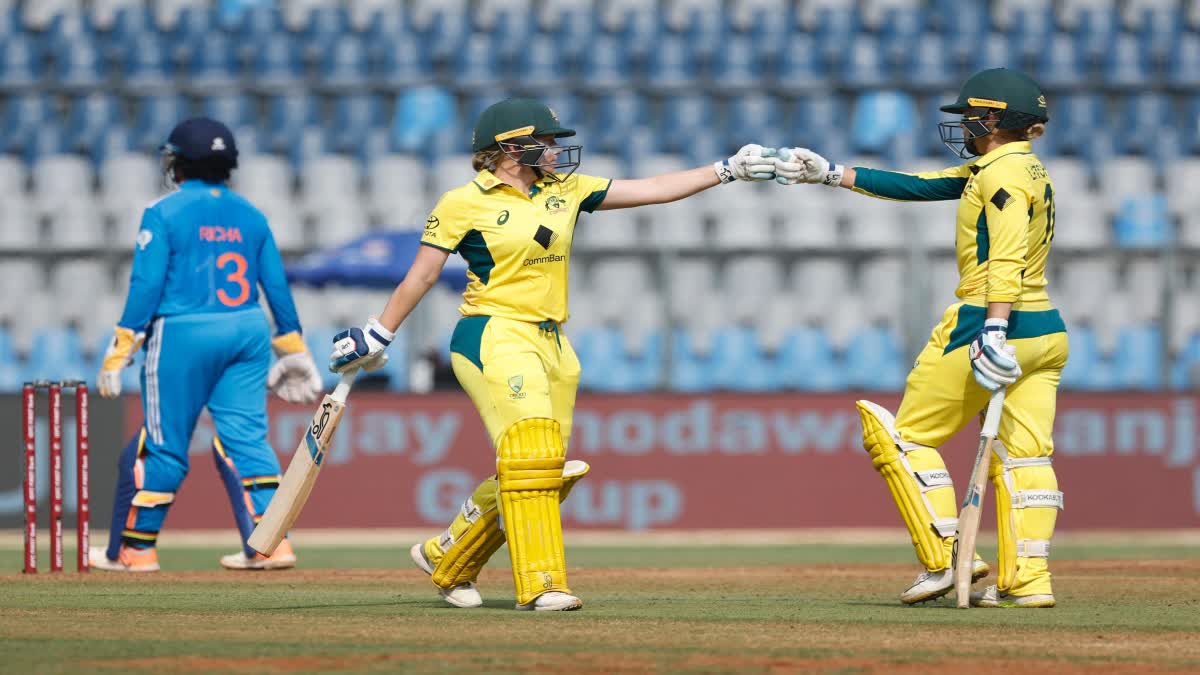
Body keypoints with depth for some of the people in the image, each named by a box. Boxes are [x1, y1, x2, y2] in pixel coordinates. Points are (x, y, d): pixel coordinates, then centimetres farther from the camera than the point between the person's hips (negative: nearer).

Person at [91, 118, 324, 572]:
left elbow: (147, 284, -10)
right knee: (245, 437, 5)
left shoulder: (164, 213, -4)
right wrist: (294, 351, 18)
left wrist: (120, 350, -9)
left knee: (163, 444, 2)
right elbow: (277, 287, 11)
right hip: (248, 331, 5)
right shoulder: (250, 215, 11)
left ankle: (136, 548, 10)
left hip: (184, 333, -4)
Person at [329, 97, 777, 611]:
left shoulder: (565, 191, 13)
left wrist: (727, 170, 8)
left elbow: (651, 190, 12)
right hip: (496, 340, -7)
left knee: (547, 470, 3)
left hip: (552, 345, 7)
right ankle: (539, 584, -21)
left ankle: (446, 559, 19)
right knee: (529, 456, -21)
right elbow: (421, 276, 1)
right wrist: (377, 336, 0)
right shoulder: (463, 204, -4)